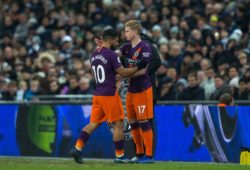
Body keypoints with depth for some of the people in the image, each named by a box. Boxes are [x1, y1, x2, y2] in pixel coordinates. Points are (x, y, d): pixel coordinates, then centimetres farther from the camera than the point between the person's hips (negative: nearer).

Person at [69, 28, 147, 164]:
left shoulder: (94, 55, 11)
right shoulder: (111, 55, -13)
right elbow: (123, 72, -13)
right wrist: (138, 67, -5)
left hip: (97, 94, 7)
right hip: (109, 94, -7)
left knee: (93, 123, 9)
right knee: (118, 124, 3)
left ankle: (77, 148, -2)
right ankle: (119, 156, 6)